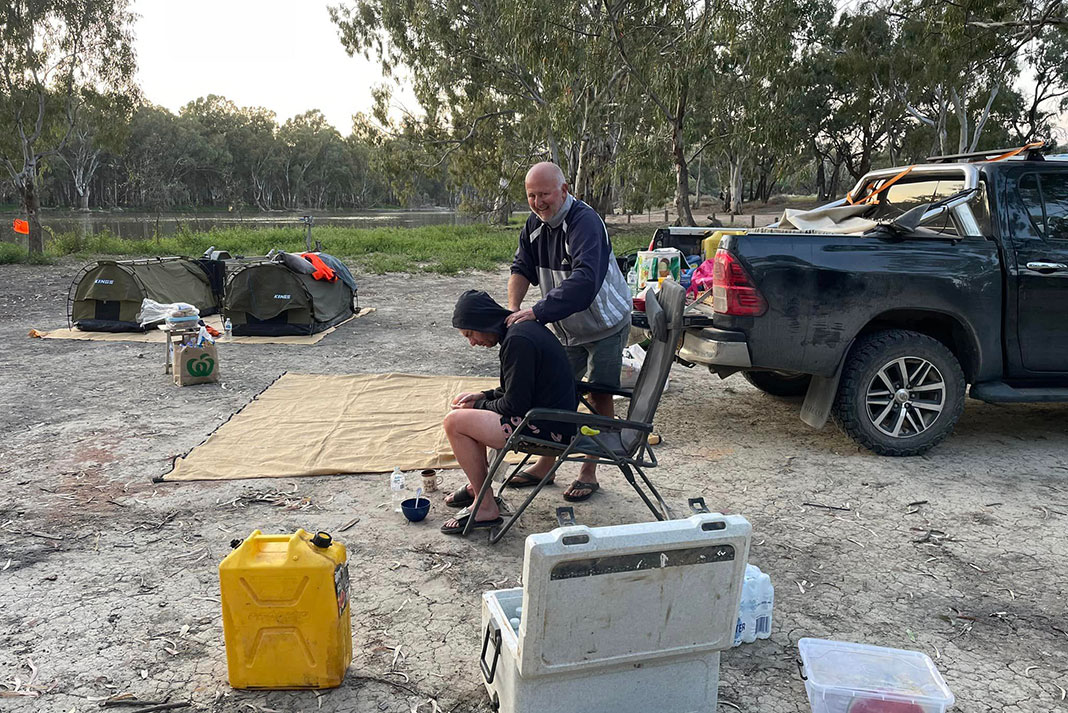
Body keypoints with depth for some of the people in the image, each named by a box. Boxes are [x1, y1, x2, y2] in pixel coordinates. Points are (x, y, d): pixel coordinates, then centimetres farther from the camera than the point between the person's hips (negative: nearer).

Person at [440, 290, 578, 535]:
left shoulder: (518, 340, -21)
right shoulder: (524, 328, 11)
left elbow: (515, 405, -19)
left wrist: (478, 406, -3)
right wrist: (483, 396, 10)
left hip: (548, 427, -11)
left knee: (455, 422, -13)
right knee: (463, 405, 19)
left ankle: (486, 508, -5)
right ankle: (478, 485, 27)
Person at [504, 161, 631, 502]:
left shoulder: (585, 222, -28)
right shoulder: (535, 224, -2)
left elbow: (585, 281, -39)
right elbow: (522, 268, -1)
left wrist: (537, 312, -44)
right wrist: (514, 309, -20)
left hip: (605, 324, -7)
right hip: (567, 329, 7)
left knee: (599, 396, 0)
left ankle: (589, 472, 11)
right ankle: (546, 463, 23)